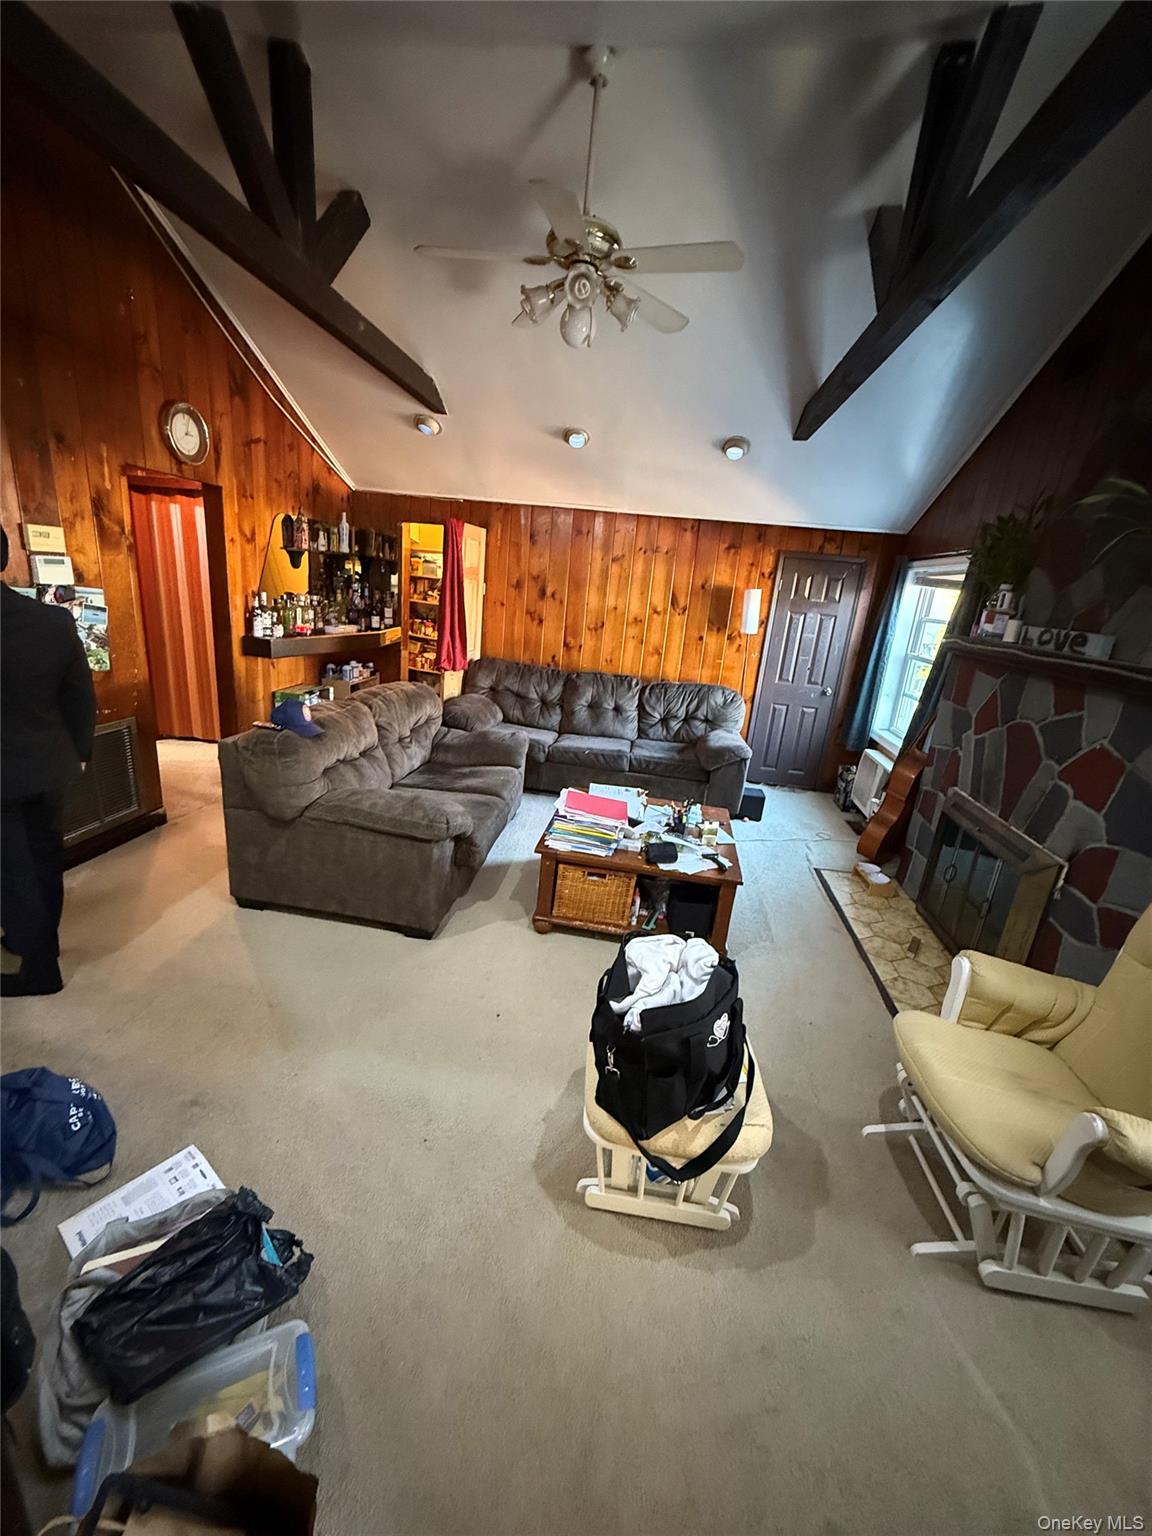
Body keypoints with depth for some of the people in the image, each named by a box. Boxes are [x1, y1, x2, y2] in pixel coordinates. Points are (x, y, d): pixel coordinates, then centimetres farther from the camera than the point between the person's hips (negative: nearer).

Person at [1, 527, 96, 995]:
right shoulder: (56, 620, -7)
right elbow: (81, 696, 1)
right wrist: (80, 752, 13)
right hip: (50, 764, 5)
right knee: (45, 860, 19)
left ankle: (41, 968, 20)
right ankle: (38, 941, 39)